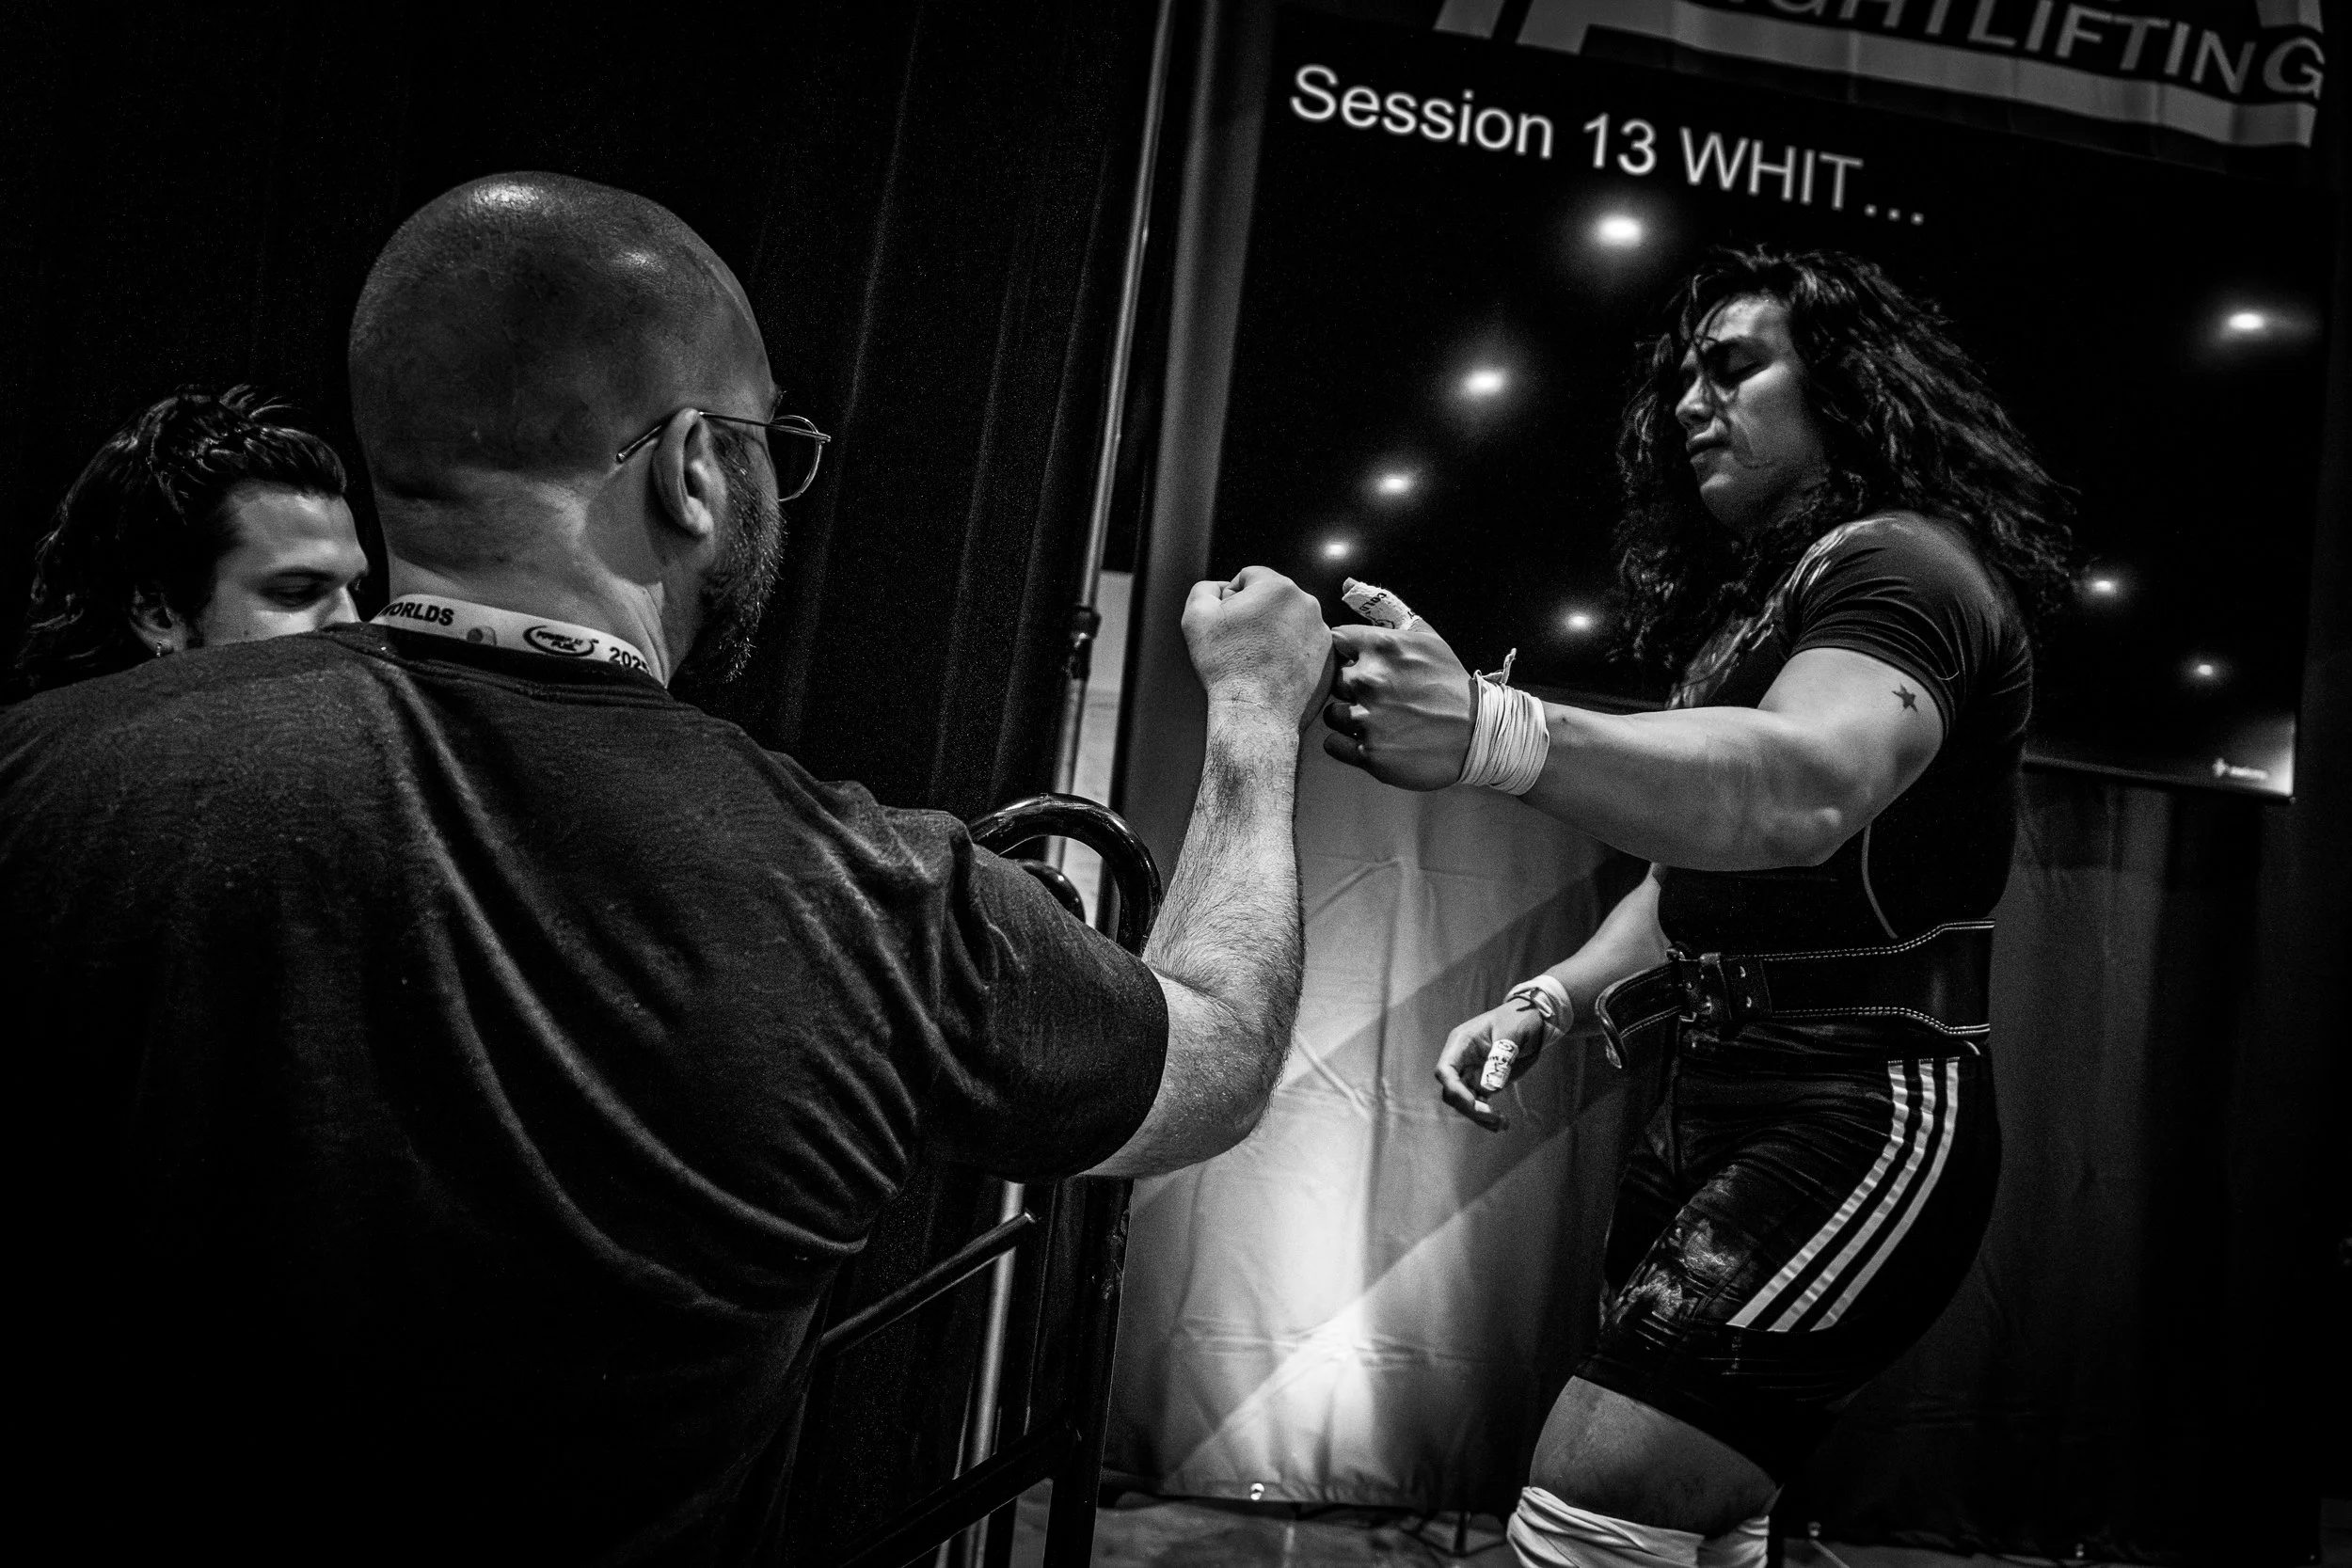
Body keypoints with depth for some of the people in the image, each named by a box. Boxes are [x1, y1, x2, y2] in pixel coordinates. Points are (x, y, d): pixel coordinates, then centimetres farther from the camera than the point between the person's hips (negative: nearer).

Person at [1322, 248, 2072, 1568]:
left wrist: (1493, 732, -49)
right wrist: (1552, 1001, 3)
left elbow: (1801, 789, -33)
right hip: (1718, 1111, 9)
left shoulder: (1901, 565, -10)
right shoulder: (1754, 604, 20)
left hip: (1862, 1117, -9)